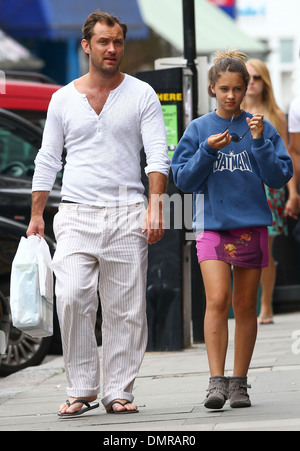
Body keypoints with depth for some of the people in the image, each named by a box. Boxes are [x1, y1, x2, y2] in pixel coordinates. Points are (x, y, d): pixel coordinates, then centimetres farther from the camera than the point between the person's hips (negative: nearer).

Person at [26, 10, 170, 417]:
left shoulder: (141, 95, 6)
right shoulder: (63, 99, 11)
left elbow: (158, 155, -1)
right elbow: (47, 161, 15)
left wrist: (155, 205, -14)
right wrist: (36, 215, 10)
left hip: (127, 215, 0)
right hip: (77, 215, 0)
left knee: (126, 309, -1)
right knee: (72, 298, -16)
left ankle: (119, 391, 6)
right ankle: (81, 390, -7)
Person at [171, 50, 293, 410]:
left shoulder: (260, 127, 3)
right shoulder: (199, 129, 4)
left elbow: (280, 178, -1)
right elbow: (183, 179, 1)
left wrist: (260, 142, -13)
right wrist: (208, 151, -13)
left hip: (251, 225, 1)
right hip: (212, 224, -1)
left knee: (245, 305, 6)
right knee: (217, 299, -15)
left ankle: (239, 383, 13)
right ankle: (216, 381, -15)